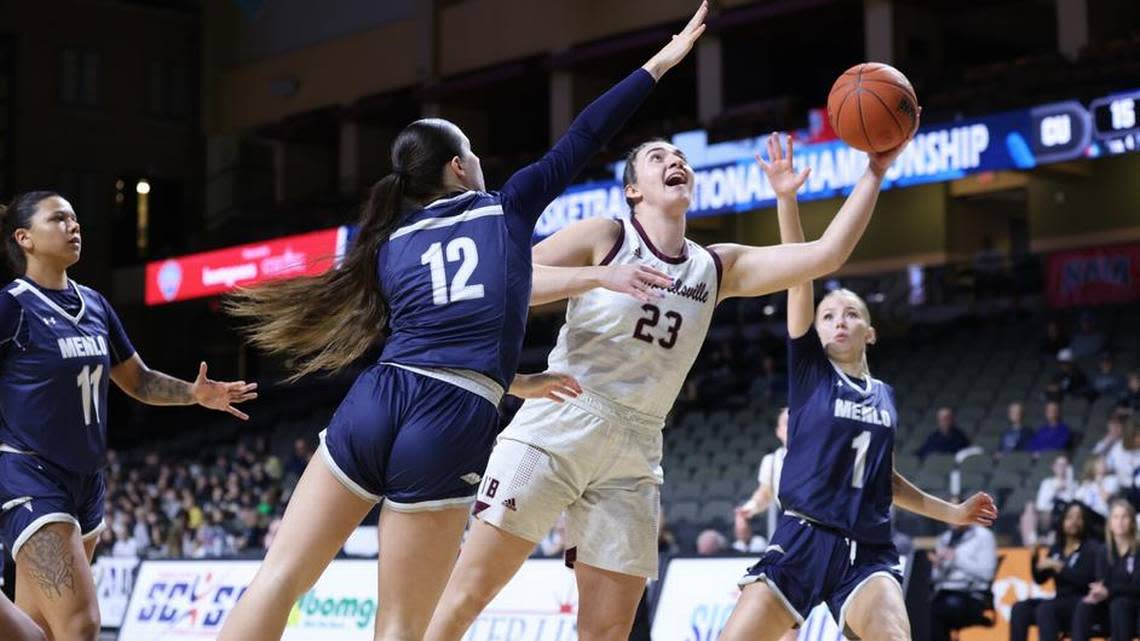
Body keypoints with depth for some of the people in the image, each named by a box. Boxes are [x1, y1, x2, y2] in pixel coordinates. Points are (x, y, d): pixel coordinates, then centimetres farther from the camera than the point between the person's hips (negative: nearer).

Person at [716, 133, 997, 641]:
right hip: (802, 541, -2)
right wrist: (786, 197, -17)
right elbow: (800, 272, -7)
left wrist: (950, 512, 34)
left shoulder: (885, 395, 17)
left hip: (868, 550, 2)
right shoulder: (809, 369, 5)